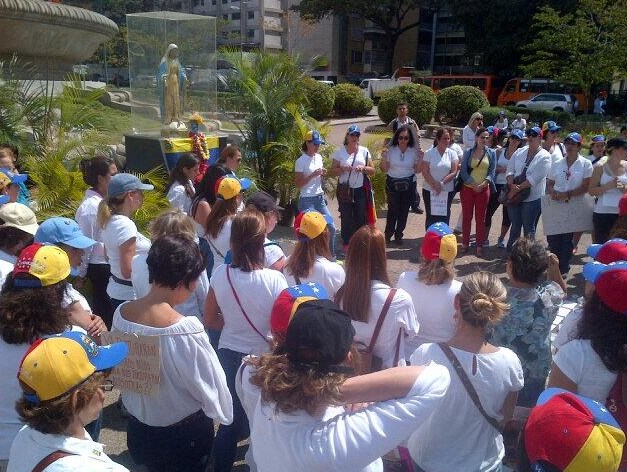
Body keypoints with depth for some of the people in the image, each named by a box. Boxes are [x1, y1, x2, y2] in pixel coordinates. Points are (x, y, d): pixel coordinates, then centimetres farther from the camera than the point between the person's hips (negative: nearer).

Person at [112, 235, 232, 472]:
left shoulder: (121, 313, -15)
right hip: (185, 432, -5)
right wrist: (223, 413, 0)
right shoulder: (187, 330, -32)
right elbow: (210, 382, -21)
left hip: (139, 426, 5)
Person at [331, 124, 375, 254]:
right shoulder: (340, 151, 0)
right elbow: (333, 171, 1)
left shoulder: (364, 151, 4)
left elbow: (372, 170, 6)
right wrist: (343, 169, -18)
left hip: (360, 189, 1)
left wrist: (363, 168, -14)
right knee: (346, 217, 4)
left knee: (360, 217, 5)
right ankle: (346, 243, 17)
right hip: (345, 189, -1)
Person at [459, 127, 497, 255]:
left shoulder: (491, 153, 4)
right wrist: (473, 184, -15)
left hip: (483, 189, 0)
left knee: (480, 218, 6)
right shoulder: (468, 152, 2)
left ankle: (479, 244, 15)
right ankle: (465, 243, 17)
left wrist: (482, 184, -16)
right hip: (467, 188, 0)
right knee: (466, 216, 6)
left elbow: (492, 172, 0)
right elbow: (463, 171, -3)